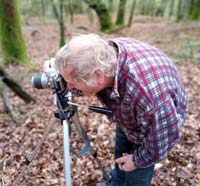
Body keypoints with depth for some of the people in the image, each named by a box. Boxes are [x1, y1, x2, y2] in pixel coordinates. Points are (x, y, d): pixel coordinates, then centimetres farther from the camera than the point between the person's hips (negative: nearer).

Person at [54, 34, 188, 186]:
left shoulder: (148, 93, -50)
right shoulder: (103, 53, -29)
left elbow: (164, 138, -31)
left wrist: (138, 160, -14)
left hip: (160, 117, -6)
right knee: (121, 152, 27)